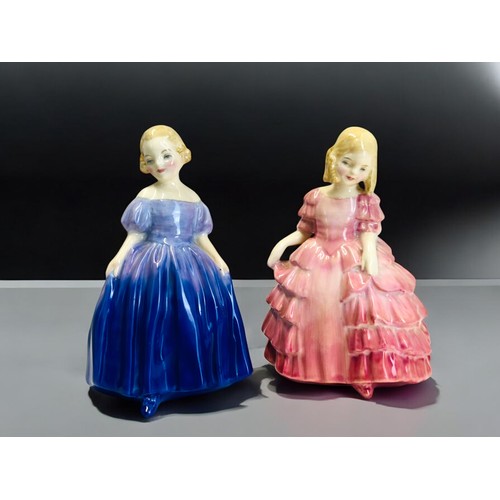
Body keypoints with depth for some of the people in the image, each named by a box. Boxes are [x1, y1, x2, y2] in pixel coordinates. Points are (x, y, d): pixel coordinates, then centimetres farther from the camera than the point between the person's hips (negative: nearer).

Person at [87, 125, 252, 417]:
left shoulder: (192, 197, 9)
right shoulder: (146, 196, -1)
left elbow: (201, 237, 13)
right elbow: (135, 235, -2)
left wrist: (218, 261, 5)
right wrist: (119, 259, -16)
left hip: (190, 267, 4)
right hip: (152, 267, -3)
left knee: (194, 321, 3)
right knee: (153, 324, -7)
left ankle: (188, 379, 22)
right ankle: (152, 388, 6)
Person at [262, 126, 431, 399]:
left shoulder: (366, 201, -6)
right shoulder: (315, 197, -1)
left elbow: (369, 231, -10)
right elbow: (304, 231, 6)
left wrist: (369, 252, -30)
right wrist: (283, 243, -7)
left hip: (355, 264, -2)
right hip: (316, 264, 3)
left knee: (364, 307, -10)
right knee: (315, 313, 8)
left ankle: (364, 371, 5)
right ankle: (312, 364, 28)